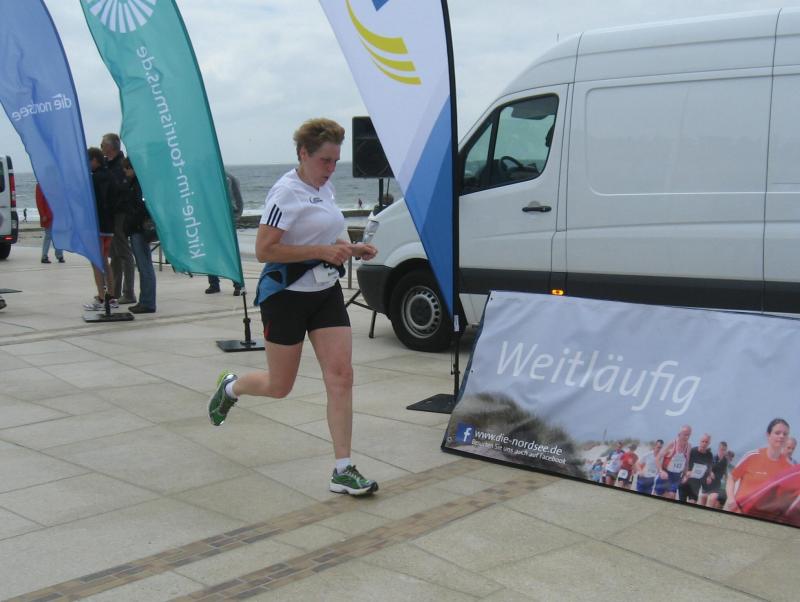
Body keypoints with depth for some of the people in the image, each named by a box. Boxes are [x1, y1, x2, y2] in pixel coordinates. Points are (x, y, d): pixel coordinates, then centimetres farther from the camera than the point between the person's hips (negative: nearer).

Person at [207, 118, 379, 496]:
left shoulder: (325, 188, 10)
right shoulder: (286, 191, -16)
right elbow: (264, 250, -22)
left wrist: (351, 249, 7)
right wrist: (323, 251, -25)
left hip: (326, 292, 7)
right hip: (286, 295, -7)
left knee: (341, 376, -6)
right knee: (279, 387, 7)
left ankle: (343, 471, -2)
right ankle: (229, 387, 41)